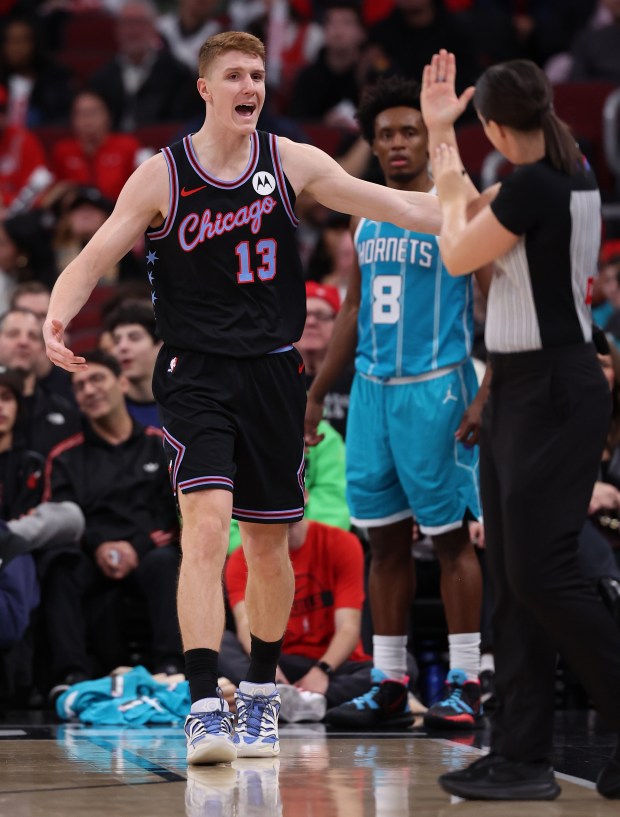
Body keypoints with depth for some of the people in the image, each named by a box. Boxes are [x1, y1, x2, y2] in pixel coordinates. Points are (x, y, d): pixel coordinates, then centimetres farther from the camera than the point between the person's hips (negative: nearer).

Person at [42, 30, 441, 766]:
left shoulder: (292, 163, 1)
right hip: (194, 373, -3)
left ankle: (261, 693, 31)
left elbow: (394, 206, 2)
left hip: (271, 373, 3)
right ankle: (204, 707, -23)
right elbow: (94, 257, -7)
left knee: (268, 542, 11)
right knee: (206, 522, -20)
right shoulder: (161, 176, -5)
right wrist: (56, 319, -26)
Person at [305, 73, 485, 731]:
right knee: (384, 540, 7)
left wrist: (485, 397, -19)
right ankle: (388, 685, 12)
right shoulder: (367, 219, 13)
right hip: (371, 389, 6)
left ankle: (465, 685, 1)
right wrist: (316, 395, 18)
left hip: (434, 389, -6)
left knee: (450, 537, -3)